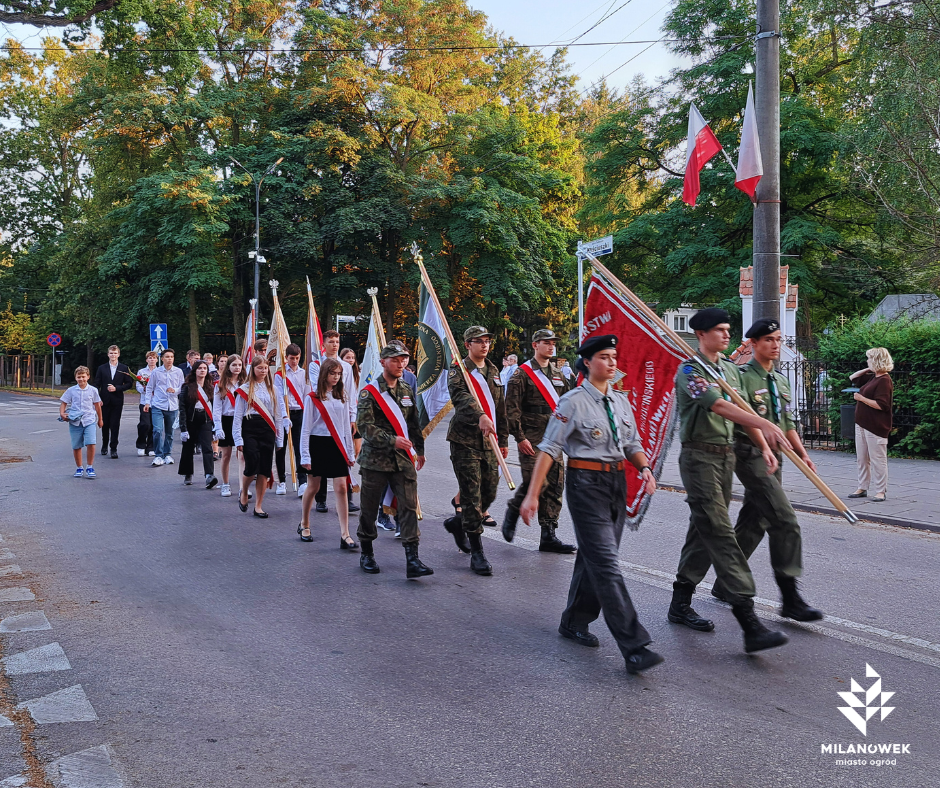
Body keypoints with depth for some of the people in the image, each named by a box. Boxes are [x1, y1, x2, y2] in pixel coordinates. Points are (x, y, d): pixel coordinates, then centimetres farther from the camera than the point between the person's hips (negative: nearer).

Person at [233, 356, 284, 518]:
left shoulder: (272, 389, 13)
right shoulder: (244, 389, 4)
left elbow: (278, 414, 13)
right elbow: (238, 415, 1)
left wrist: (279, 438, 8)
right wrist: (238, 439, -7)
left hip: (267, 430, 3)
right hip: (250, 430, -3)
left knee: (264, 469, 1)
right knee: (252, 466, -13)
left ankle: (258, 507, 10)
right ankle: (243, 493, 18)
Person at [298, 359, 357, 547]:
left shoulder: (343, 397, 7)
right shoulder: (312, 398, -4)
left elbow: (346, 425, 11)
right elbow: (306, 428, -4)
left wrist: (350, 452, 9)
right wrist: (305, 455, -8)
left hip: (337, 445, 3)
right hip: (318, 444, -3)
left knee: (341, 487, -5)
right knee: (313, 486, 9)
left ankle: (345, 535, -5)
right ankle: (304, 525, 31)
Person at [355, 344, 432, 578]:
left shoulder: (407, 390, 13)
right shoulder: (369, 392, -6)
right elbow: (365, 425, -17)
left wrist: (419, 449, 23)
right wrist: (391, 440, -26)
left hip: (404, 459, 4)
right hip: (375, 459, -4)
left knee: (409, 507, -5)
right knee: (369, 508, 7)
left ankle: (412, 560, -5)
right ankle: (366, 554, 26)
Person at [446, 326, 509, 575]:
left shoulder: (493, 371, 17)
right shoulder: (458, 370, -4)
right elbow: (460, 395, -25)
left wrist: (503, 440, 19)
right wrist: (479, 415, -43)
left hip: (489, 441, 6)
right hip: (465, 440, -6)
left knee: (489, 493, 9)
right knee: (472, 495, -6)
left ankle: (458, 523, 36)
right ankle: (477, 553, 1)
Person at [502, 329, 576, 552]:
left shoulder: (558, 375, 16)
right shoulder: (523, 374, -3)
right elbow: (511, 408, -8)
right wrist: (520, 437, -13)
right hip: (531, 439, -6)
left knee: (555, 485, 2)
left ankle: (548, 536, 8)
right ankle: (512, 513, 16)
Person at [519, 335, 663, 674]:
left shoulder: (621, 400, 12)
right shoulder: (573, 402, -8)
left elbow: (632, 444, 16)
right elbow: (549, 449, -10)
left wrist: (645, 468, -6)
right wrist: (532, 495, -14)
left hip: (617, 481, 7)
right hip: (586, 483, -7)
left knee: (593, 557, 16)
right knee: (606, 564, -9)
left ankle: (574, 622, 33)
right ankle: (633, 646, -9)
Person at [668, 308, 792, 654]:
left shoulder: (730, 369, 16)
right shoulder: (689, 371, -11)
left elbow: (742, 410, 14)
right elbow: (719, 406, -24)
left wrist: (764, 447, 0)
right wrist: (766, 425, -33)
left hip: (727, 456, 8)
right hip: (700, 457, -8)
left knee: (703, 531, 12)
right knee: (721, 535, -12)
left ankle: (680, 604, 23)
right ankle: (750, 625, -16)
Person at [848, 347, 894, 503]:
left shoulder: (884, 381, -14)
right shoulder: (871, 378, 14)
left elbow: (881, 405, -22)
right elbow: (852, 378, 28)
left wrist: (861, 398, -15)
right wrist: (867, 369, 14)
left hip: (875, 427, -9)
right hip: (861, 424, 9)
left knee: (877, 459, -2)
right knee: (862, 459, 12)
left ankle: (880, 491, 5)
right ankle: (862, 488, 20)